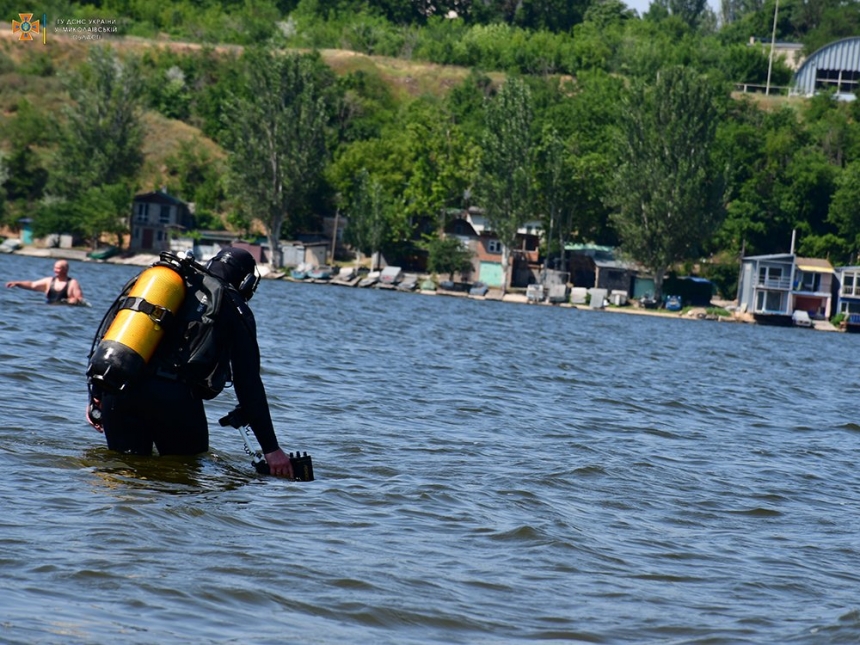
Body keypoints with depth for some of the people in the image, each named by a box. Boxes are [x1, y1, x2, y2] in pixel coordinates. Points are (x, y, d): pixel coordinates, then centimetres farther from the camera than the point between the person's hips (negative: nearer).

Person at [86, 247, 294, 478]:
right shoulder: (235, 311, 10)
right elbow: (248, 384, 3)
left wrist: (96, 396, 24)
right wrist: (271, 449, 2)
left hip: (117, 390, 4)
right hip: (175, 397, -4)